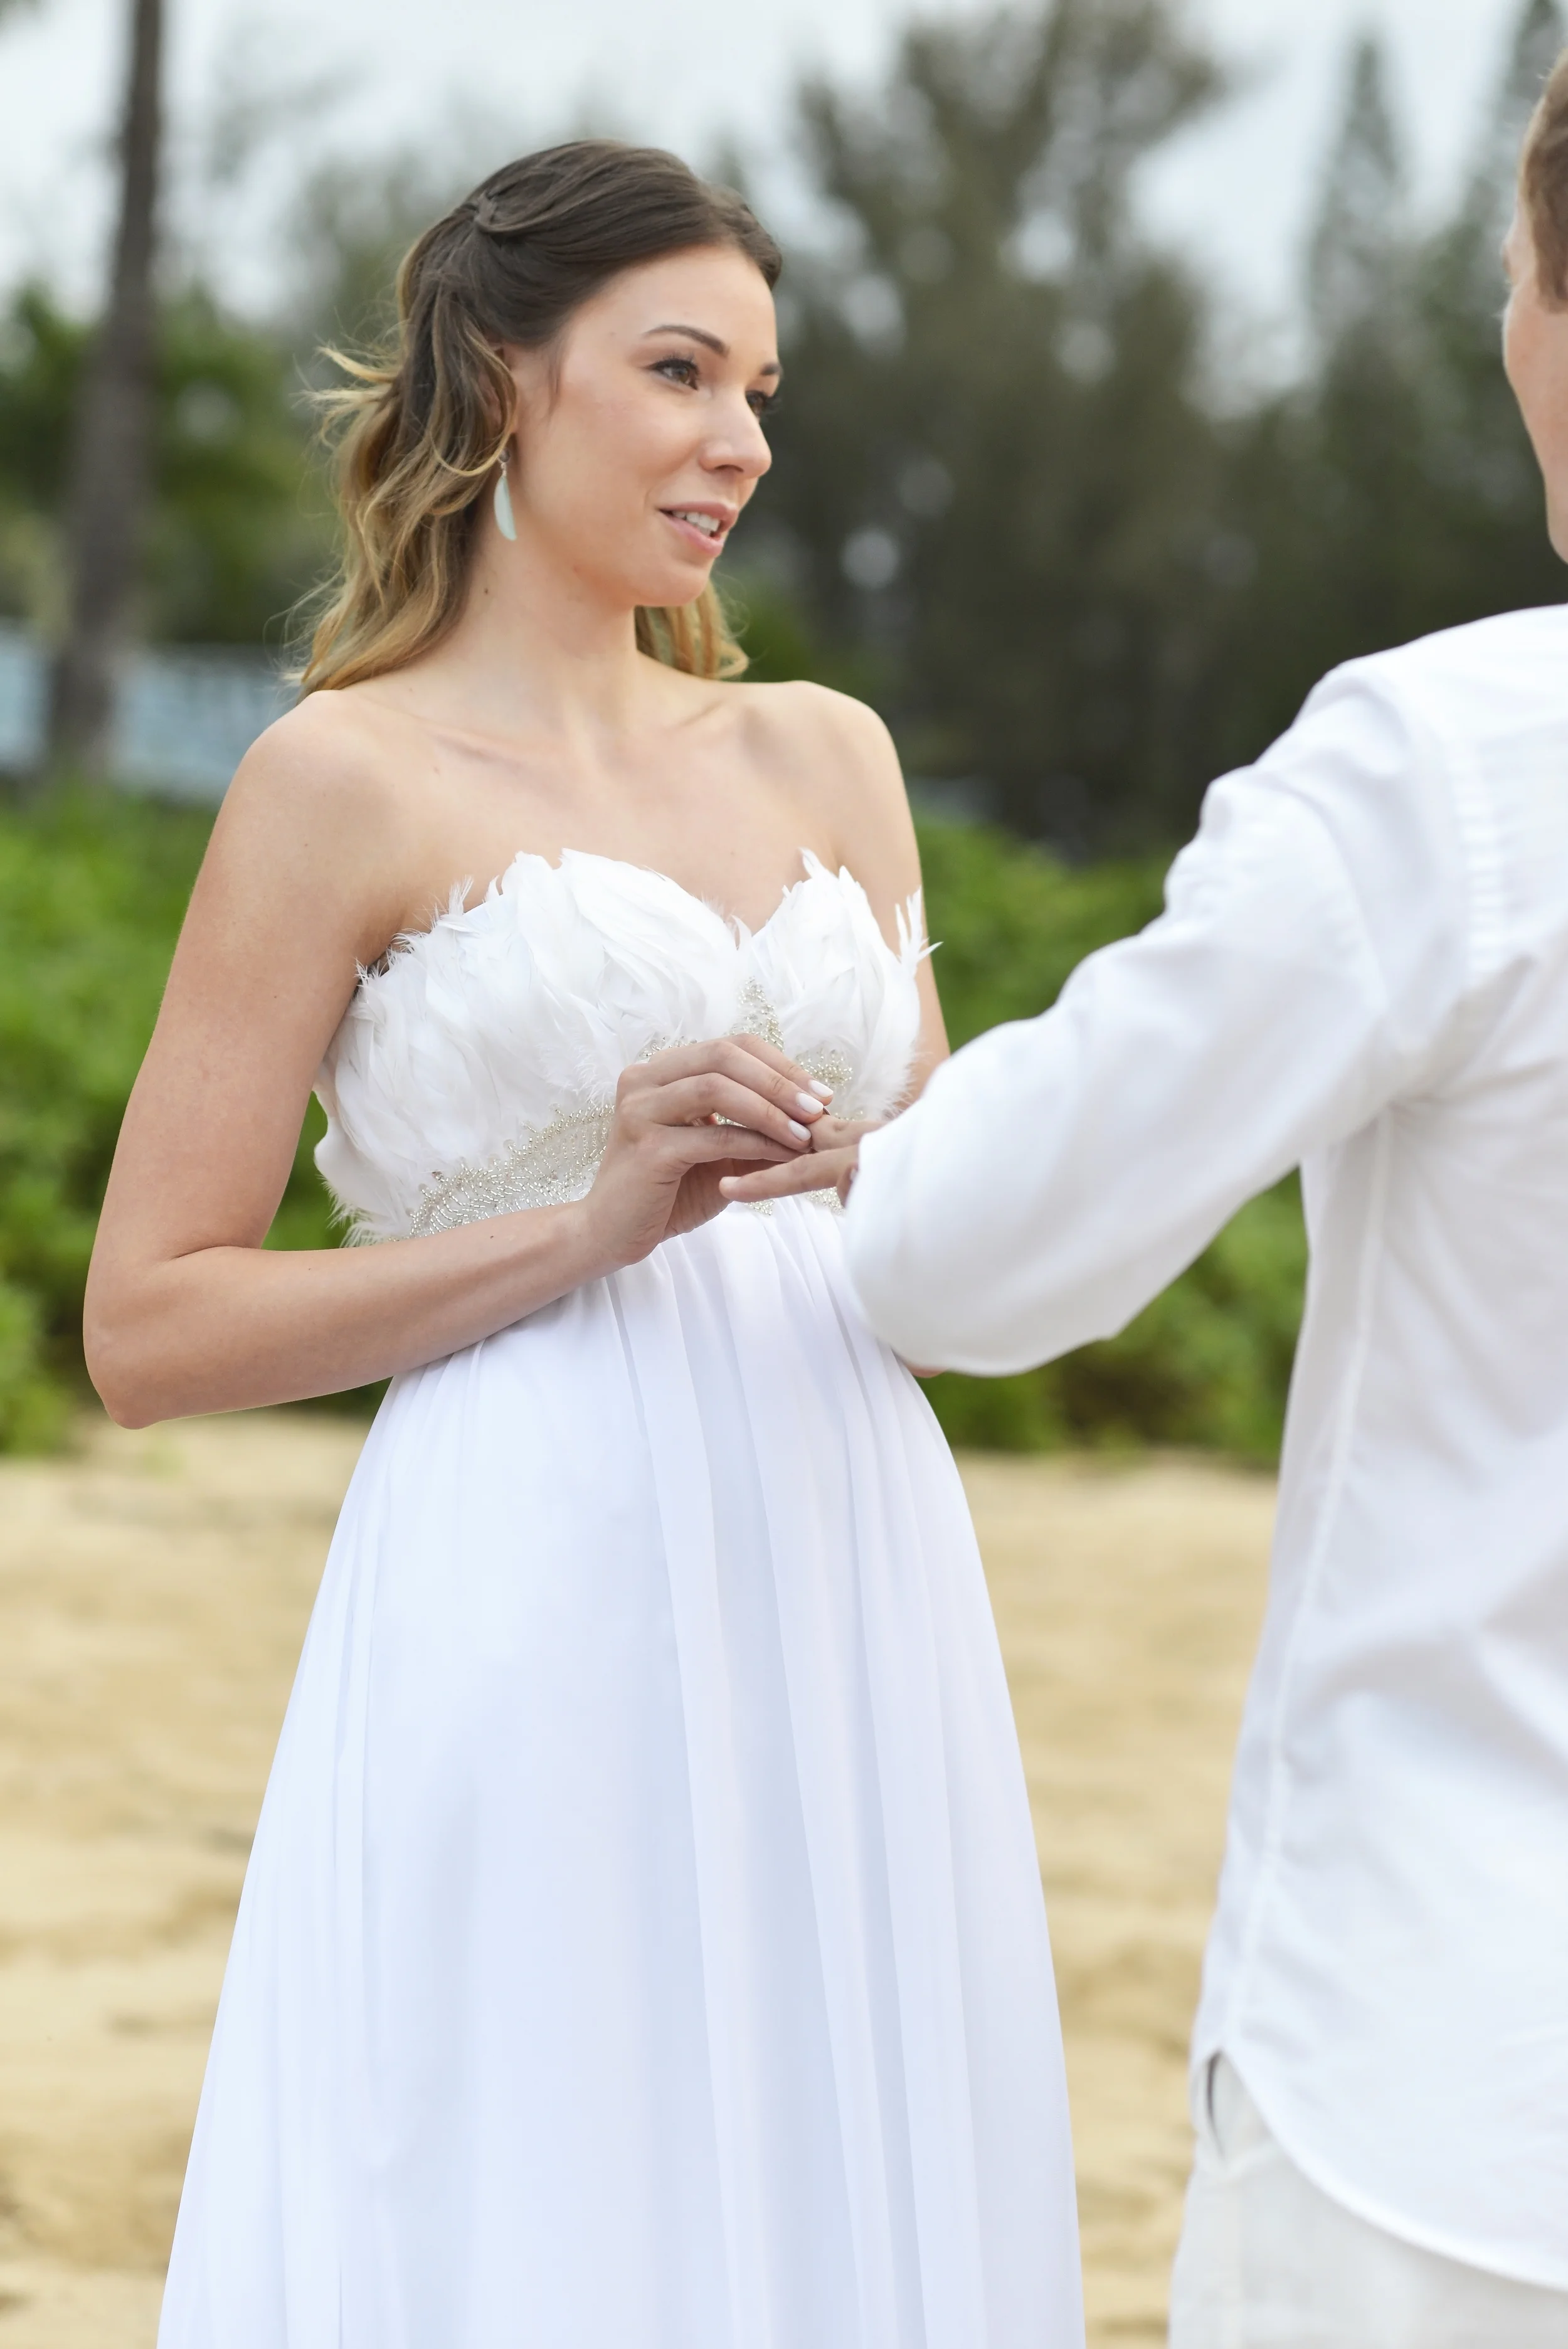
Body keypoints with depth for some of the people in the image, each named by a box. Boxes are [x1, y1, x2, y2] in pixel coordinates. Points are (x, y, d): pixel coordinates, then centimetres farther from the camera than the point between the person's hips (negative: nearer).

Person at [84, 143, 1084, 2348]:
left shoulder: (828, 754, 15)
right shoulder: (349, 777, -1)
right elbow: (149, 1326, -5)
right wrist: (587, 1228, -13)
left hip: (850, 1613, 5)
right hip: (542, 1608, -5)